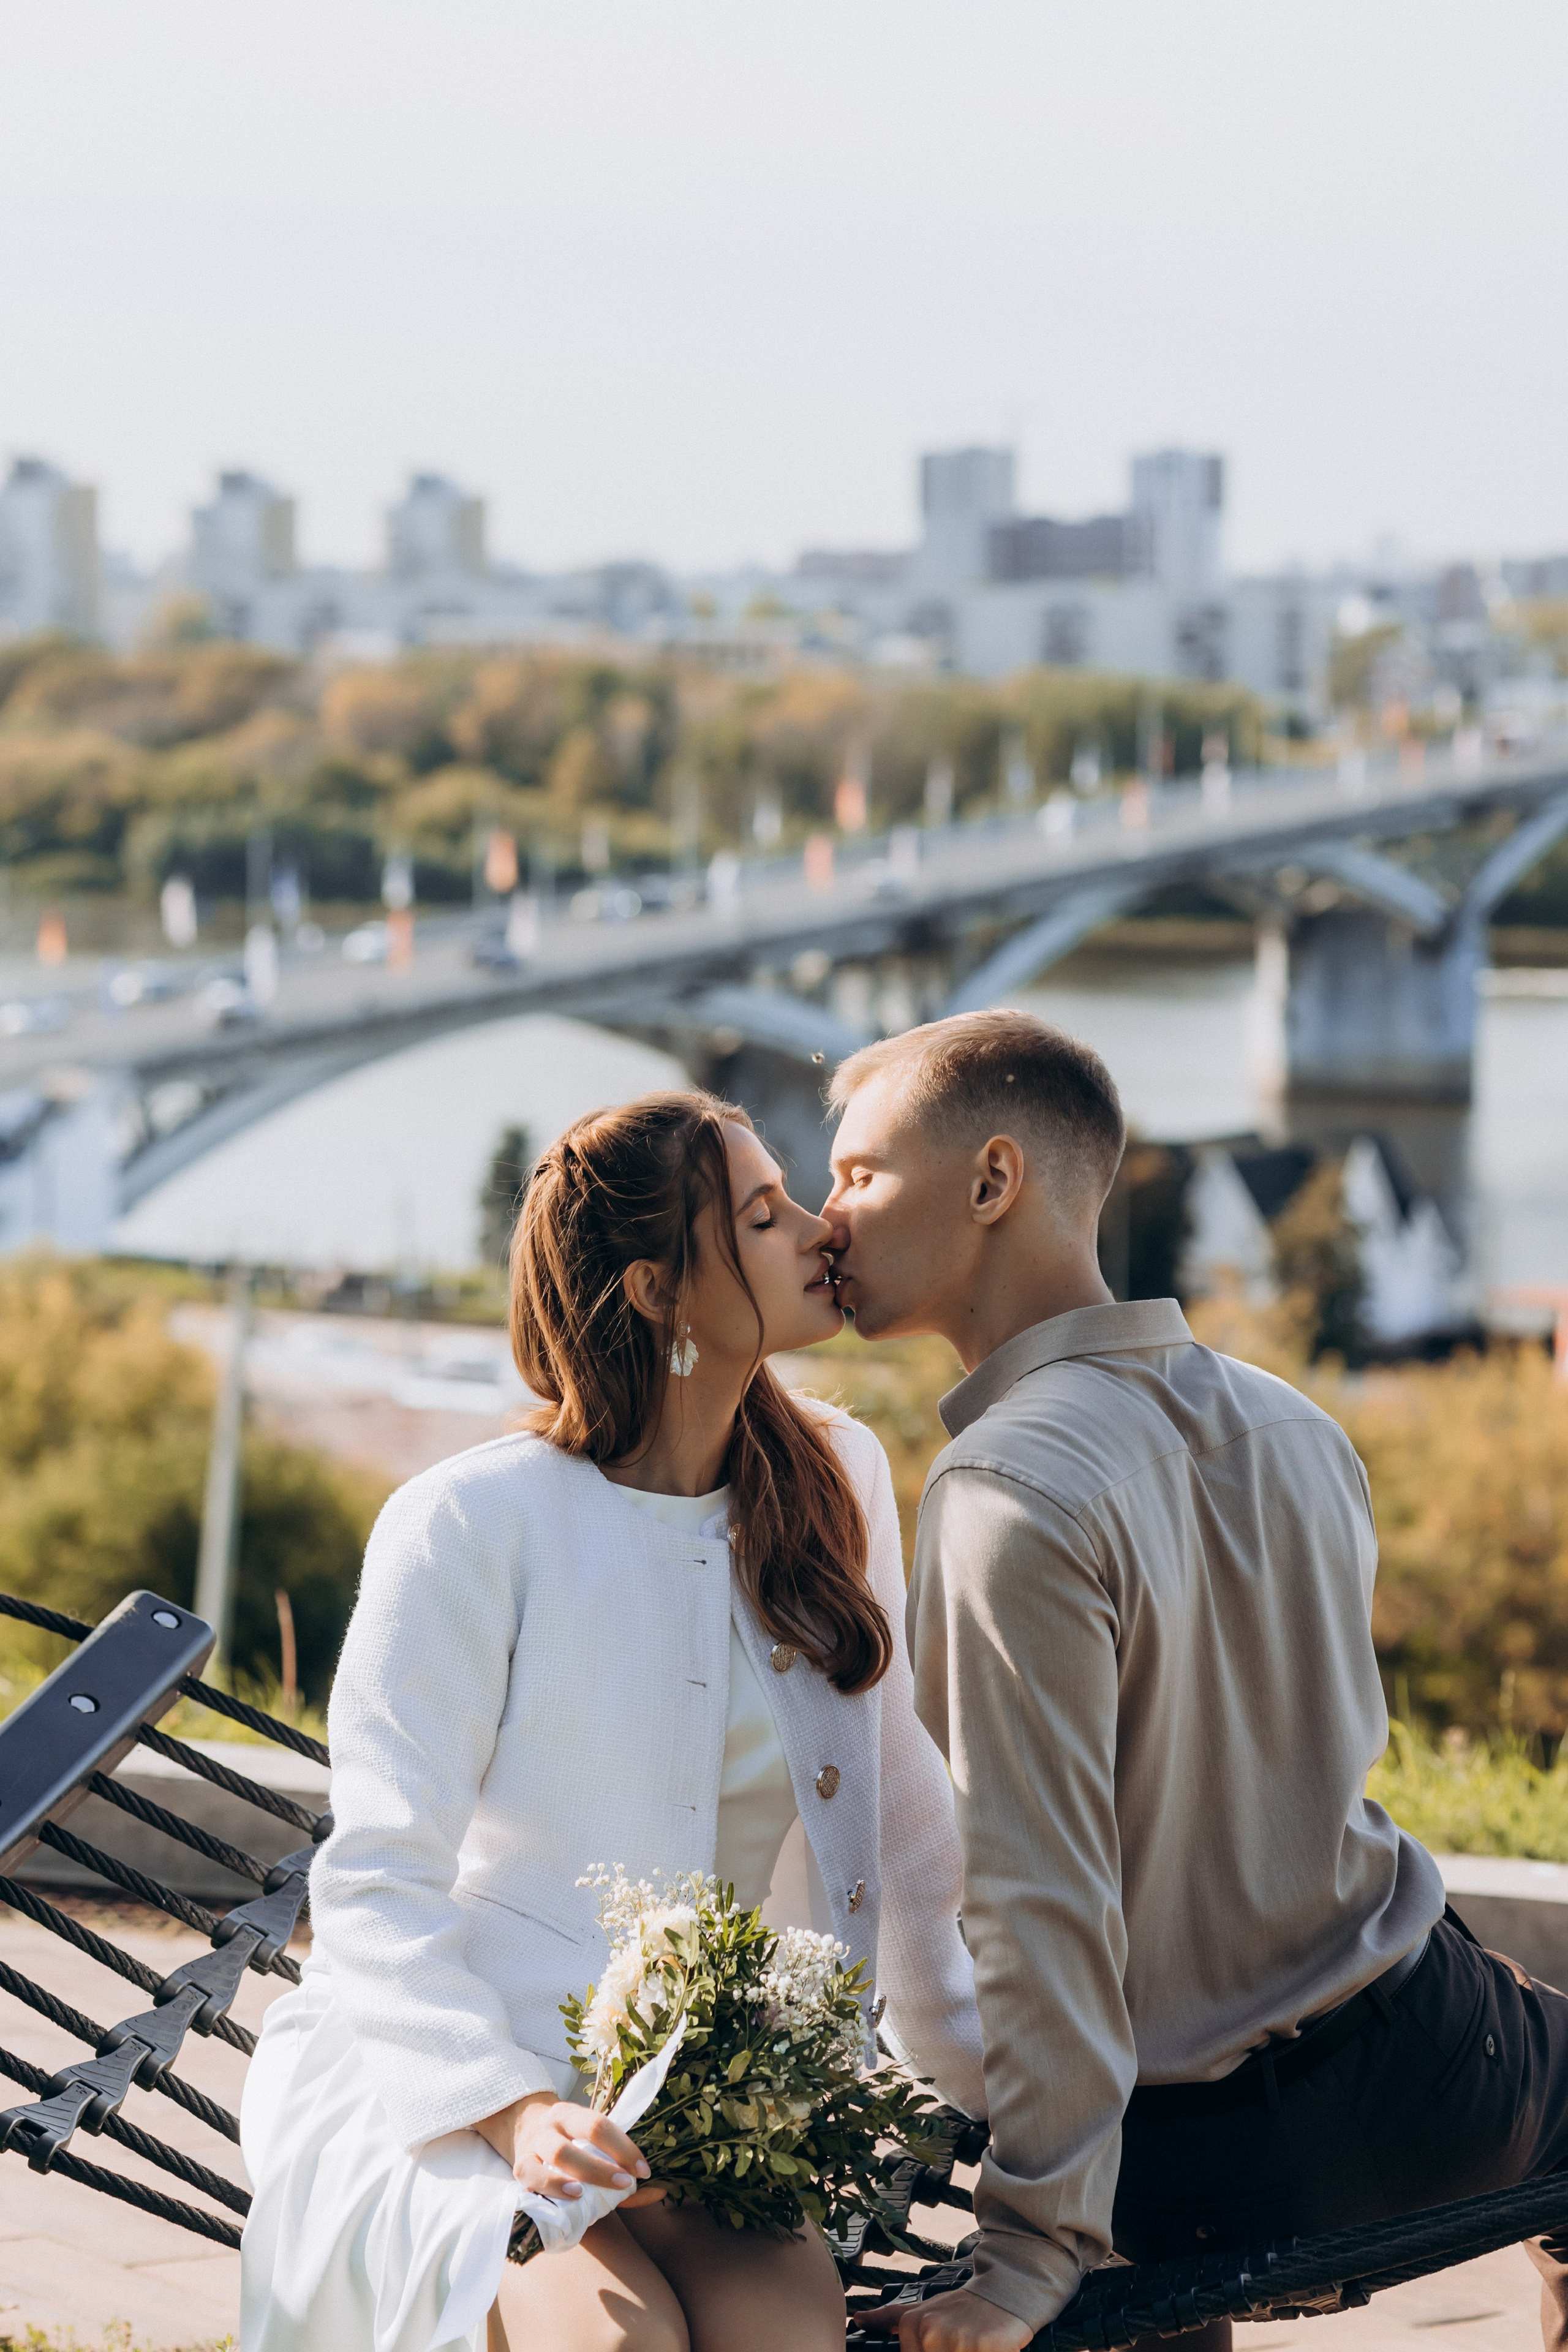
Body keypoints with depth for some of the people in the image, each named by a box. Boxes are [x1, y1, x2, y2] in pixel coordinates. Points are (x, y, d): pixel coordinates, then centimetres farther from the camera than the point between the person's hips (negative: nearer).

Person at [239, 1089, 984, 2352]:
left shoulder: (834, 1482, 6)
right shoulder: (471, 1521, -11)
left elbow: (898, 1803, 17)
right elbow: (377, 1882, -10)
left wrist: (976, 2068, 20)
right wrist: (509, 2110, -23)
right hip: (420, 2081, -4)